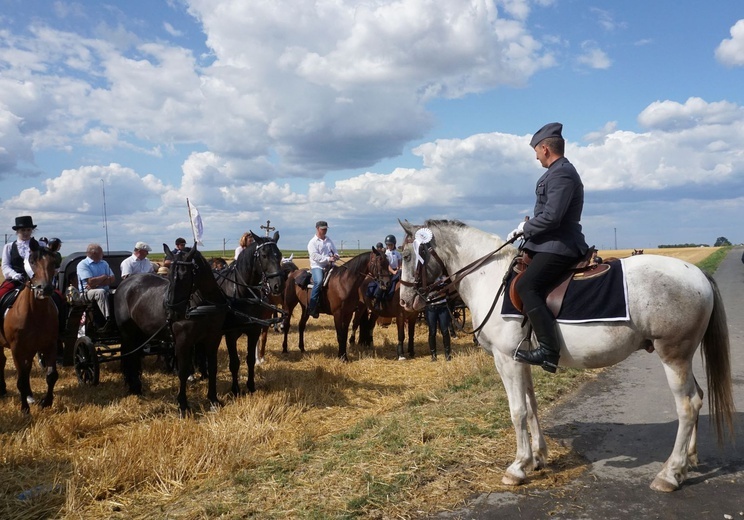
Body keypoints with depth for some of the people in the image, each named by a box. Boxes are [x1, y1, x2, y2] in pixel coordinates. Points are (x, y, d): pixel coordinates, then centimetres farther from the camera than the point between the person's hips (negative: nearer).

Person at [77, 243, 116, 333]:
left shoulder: (104, 263, 18)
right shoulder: (83, 264, -1)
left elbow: (112, 279, 6)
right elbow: (91, 282, -14)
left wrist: (97, 284, -9)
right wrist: (104, 277, 3)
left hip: (105, 290, 5)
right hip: (88, 292, -5)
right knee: (100, 292, -37)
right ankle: (109, 320, -46)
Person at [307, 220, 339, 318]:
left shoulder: (329, 240, 18)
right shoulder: (312, 242, -1)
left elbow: (335, 251, 21)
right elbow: (315, 256, -14)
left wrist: (335, 256, -4)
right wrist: (328, 259, -23)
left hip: (329, 266, 7)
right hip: (317, 266, -7)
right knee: (319, 282, -32)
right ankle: (312, 307, -26)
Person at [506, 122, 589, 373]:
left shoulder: (561, 174, -15)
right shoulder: (559, 172, 19)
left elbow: (550, 217, -24)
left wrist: (524, 227, -9)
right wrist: (527, 228, 11)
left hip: (558, 246, -12)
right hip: (554, 243, 12)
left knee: (525, 286, -24)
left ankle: (549, 350, -28)